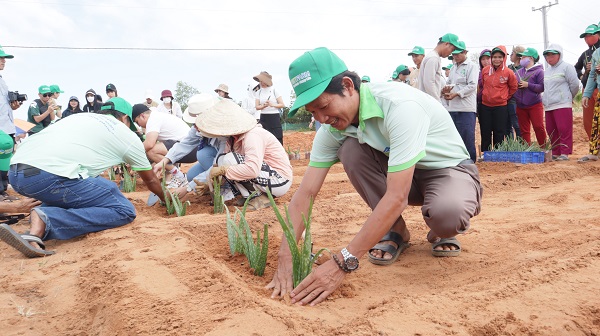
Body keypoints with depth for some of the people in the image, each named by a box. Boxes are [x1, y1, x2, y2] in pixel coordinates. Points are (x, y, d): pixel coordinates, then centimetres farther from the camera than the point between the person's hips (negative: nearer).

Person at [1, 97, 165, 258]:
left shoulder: (79, 117, 31)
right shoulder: (127, 135, 15)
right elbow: (150, 180, 27)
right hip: (50, 176, -8)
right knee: (125, 211, 2)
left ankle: (43, 211, 3)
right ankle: (45, 221, -14)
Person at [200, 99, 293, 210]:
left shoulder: (252, 136, -23)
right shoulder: (236, 137, 4)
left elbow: (252, 170, -37)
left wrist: (222, 170, -29)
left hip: (280, 181, -9)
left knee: (228, 160, -22)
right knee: (222, 161, 3)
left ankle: (260, 198, -10)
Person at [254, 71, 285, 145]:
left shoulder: (274, 90, -1)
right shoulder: (259, 92, 9)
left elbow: (282, 105, -2)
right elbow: (257, 107, 3)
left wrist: (273, 104, -19)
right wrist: (264, 106, -17)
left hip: (274, 117, -3)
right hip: (264, 118, 3)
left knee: (277, 139, -6)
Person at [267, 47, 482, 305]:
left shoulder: (401, 105, -34)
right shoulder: (333, 128, -13)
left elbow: (396, 197, -40)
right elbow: (305, 193, -15)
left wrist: (343, 262, -42)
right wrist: (286, 258, -28)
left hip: (450, 169, -5)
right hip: (397, 174, 6)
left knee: (447, 214, -40)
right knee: (351, 149, -23)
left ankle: (442, 232, 0)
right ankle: (395, 232, -4)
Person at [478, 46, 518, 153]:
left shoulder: (508, 72, -6)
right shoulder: (485, 70, 1)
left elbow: (513, 87, 8)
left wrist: (505, 97, 8)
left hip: (501, 106, -2)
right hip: (485, 105, 3)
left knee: (499, 133, 2)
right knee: (485, 133, 7)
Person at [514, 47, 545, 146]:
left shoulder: (539, 71, -5)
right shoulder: (519, 71, 12)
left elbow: (542, 87, -13)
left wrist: (528, 85, -17)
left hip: (535, 105, -5)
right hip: (520, 106, 5)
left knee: (538, 127, -7)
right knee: (524, 130, 7)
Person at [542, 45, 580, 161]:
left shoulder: (566, 67, -2)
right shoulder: (547, 70, 19)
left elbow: (575, 84, -4)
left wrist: (568, 97, 6)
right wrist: (545, 99, 15)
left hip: (562, 105, -7)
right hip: (548, 106, 7)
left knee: (564, 129, -8)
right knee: (551, 131, 8)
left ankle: (565, 153, -5)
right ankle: (555, 152, 15)